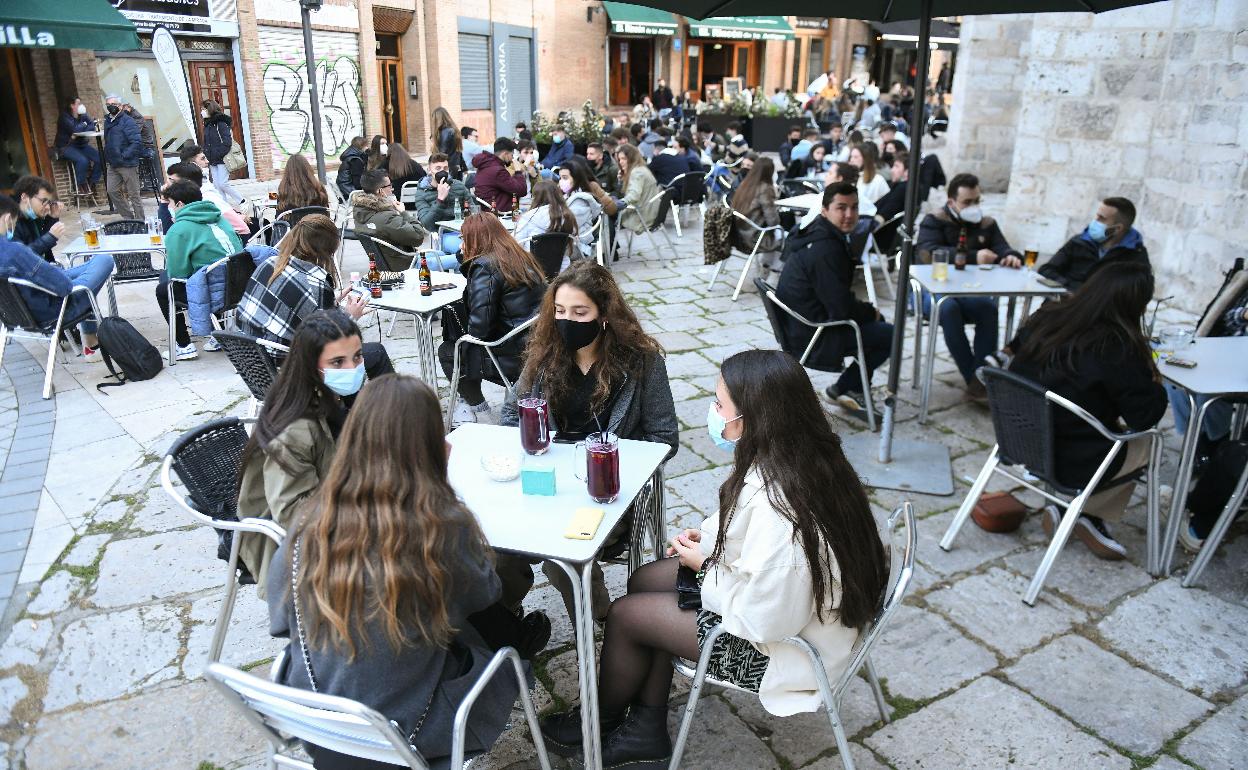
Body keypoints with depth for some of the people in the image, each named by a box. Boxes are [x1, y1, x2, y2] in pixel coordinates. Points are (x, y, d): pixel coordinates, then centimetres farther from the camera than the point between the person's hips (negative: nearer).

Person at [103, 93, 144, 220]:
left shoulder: (127, 121, -11)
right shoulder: (107, 122, 14)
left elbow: (137, 142, -19)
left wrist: (125, 156, -18)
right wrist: (108, 155, 15)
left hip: (128, 164, -8)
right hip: (113, 164, 8)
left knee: (134, 194, -1)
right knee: (112, 191, 7)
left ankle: (139, 222, 7)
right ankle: (128, 217, 18)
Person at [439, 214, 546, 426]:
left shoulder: (484, 266, -15)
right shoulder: (523, 257, 9)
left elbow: (479, 323, -21)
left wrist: (464, 343, 2)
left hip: (513, 358, -8)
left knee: (446, 351, 14)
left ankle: (474, 402, 28)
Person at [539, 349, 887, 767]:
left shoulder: (779, 508, -37)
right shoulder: (805, 456, -9)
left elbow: (763, 619, -30)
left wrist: (705, 566, -14)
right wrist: (710, 536, -1)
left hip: (784, 644, -9)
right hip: (782, 602, 9)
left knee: (625, 615, 2)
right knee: (645, 581, 11)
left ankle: (598, 725, 33)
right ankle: (646, 730, 23)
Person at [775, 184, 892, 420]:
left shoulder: (816, 234, 7)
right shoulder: (826, 250, -25)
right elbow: (842, 309, -24)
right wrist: (870, 312, -5)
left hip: (797, 326, 10)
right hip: (811, 337, -10)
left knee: (877, 321, 22)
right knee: (889, 335, -3)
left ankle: (851, 390, 23)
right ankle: (845, 389, 12)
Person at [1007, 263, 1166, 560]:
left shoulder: (1046, 317, -4)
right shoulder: (1118, 348, -21)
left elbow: (1017, 349, 16)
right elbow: (1145, 416, -14)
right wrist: (1154, 386, 6)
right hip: (1073, 465, -6)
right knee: (1146, 442, 19)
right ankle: (1089, 516, 15)